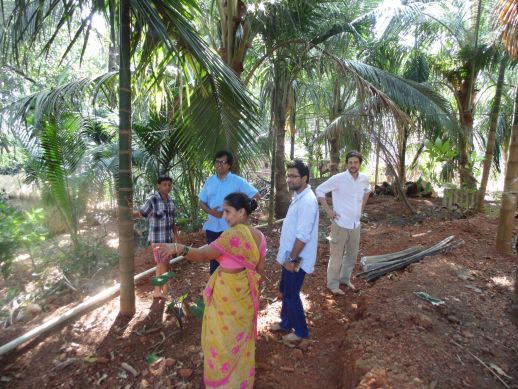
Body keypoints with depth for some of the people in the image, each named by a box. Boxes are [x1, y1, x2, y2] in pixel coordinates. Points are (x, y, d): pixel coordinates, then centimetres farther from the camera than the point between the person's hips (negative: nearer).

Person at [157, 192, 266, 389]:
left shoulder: (234, 235, -27)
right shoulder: (259, 236, -4)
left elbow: (203, 255, -31)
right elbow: (259, 269, 5)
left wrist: (179, 248, -43)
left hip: (227, 295, -7)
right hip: (245, 293, 8)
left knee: (224, 339, 14)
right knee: (241, 337, 25)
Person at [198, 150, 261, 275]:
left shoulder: (238, 181, -8)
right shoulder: (209, 181, 5)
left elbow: (256, 196, -7)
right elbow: (202, 202, 9)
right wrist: (210, 211, -12)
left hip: (231, 228, -4)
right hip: (212, 227, 4)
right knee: (214, 258, 17)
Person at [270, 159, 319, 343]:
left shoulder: (307, 201, -25)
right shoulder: (299, 197, 7)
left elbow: (303, 236, -26)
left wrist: (292, 259, -21)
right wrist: (288, 257, 18)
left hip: (297, 259, -9)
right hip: (290, 255, 9)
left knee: (291, 295, 6)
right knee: (285, 291, 22)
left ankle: (301, 331, 25)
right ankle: (286, 322, 41)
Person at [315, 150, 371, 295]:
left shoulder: (364, 179, 0)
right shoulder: (338, 179, -16)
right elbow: (319, 190, -10)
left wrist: (361, 207, 13)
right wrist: (328, 210, -13)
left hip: (356, 224, 6)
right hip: (340, 224, -6)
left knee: (352, 254, 19)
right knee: (336, 256, 5)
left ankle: (345, 279, 39)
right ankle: (333, 284, 22)